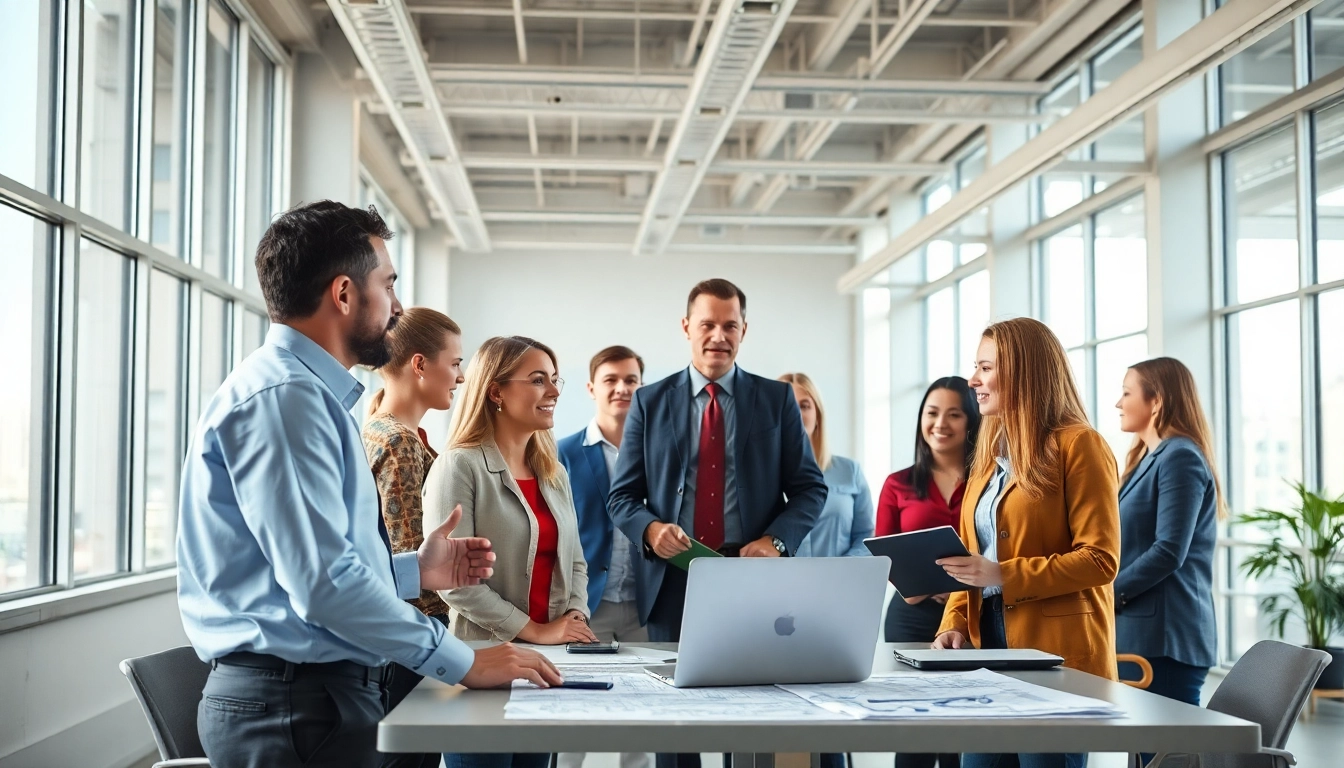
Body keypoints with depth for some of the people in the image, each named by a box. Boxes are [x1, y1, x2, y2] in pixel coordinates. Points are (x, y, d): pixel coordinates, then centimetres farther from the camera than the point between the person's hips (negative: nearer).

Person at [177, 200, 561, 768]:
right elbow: (322, 581, -25)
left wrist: (413, 571, 12)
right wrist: (463, 663, -19)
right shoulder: (282, 395, -18)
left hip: (322, 693, 10)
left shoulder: (307, 393, 14)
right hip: (297, 703, -10)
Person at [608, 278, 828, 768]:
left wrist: (774, 541, -11)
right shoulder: (650, 402, 9)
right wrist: (650, 528, -13)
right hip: (673, 582, 0)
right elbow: (622, 495, 8)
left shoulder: (777, 400, 8)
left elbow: (809, 488, 6)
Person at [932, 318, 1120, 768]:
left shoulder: (1078, 445, -7)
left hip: (1058, 656, -7)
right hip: (989, 646, 7)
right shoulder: (991, 453, 16)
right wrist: (955, 623, 0)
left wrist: (1002, 576, -20)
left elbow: (1101, 559, -14)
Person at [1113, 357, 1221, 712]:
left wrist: (1108, 594, -12)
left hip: (1166, 634, -9)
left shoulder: (1180, 457, -10)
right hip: (1141, 630, 9)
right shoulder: (1149, 459, 20)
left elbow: (1168, 552, -18)